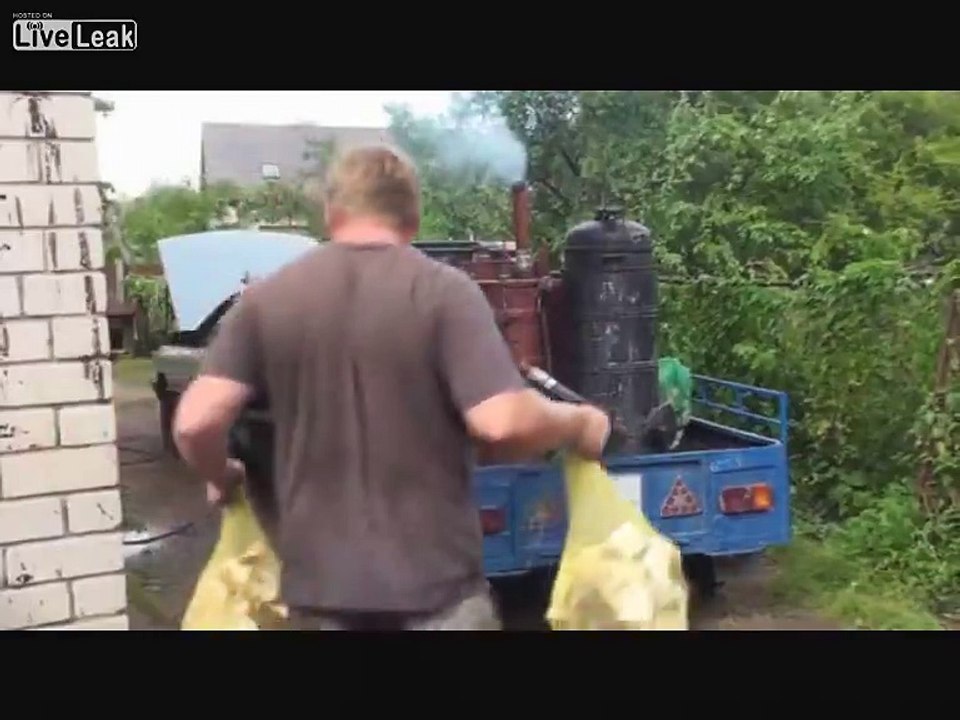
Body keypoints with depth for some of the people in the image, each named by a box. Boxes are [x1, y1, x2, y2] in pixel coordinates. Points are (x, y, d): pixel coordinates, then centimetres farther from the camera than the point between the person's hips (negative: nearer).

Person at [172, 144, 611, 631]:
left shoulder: (266, 299, 0)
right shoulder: (444, 292, -9)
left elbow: (195, 423, -7)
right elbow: (503, 421, -20)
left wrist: (221, 479, 14)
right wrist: (579, 425, 0)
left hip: (321, 582, 3)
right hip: (436, 580, -2)